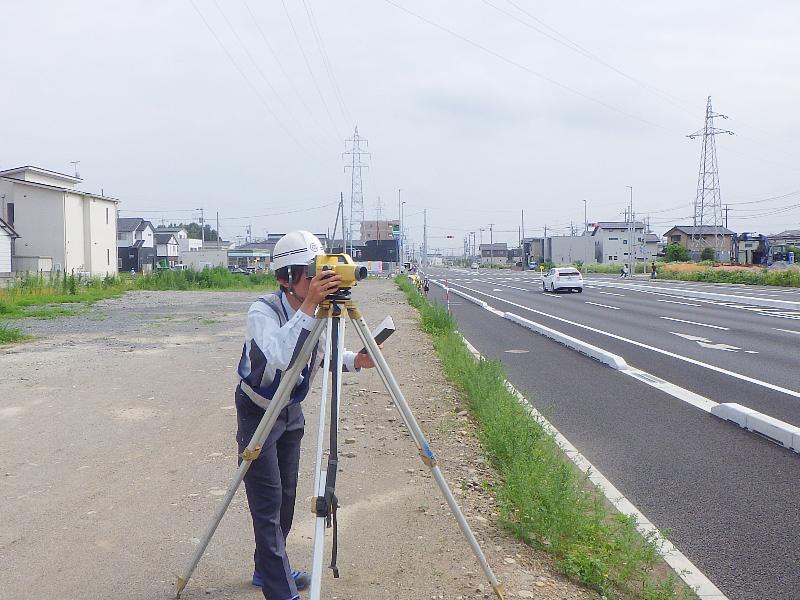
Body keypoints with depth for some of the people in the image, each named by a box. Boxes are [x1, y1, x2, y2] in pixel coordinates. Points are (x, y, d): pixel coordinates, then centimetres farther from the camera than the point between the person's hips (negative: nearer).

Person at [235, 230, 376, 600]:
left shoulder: (317, 311, -9)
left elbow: (322, 354, 8)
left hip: (291, 410, 7)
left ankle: (268, 569, 32)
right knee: (268, 502, -6)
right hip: (258, 411, -7)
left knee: (286, 497, 14)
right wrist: (308, 306, -52)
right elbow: (280, 357, -47)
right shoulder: (263, 311, -28)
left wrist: (354, 361, -11)